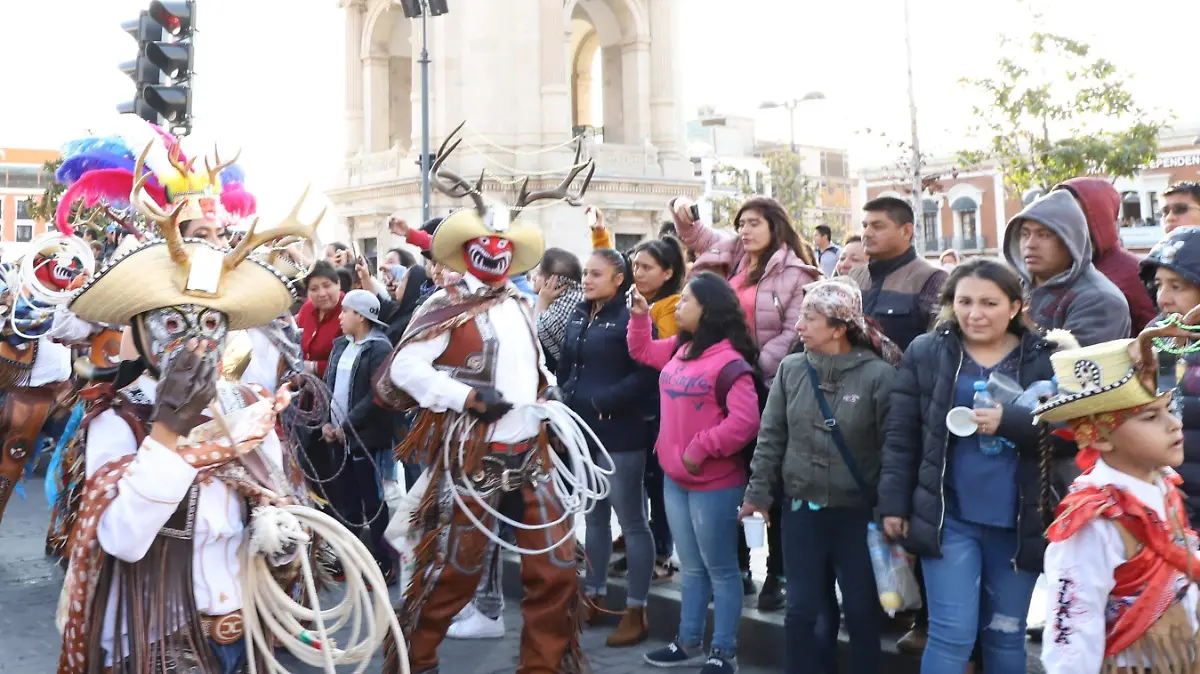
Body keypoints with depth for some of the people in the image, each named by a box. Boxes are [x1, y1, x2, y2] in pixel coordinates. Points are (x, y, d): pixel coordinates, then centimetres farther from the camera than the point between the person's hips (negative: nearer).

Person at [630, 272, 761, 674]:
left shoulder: (729, 361, -19)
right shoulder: (679, 348, 8)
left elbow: (745, 420, -26)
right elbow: (642, 351, 27)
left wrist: (701, 448, -20)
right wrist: (640, 315, 13)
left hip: (714, 483, -8)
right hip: (675, 478, 8)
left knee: (719, 569, 4)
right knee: (691, 568, 18)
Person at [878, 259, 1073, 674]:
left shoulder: (1046, 359, -1)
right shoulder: (925, 353, -1)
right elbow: (901, 437, 1)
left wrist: (1009, 421, -20)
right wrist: (894, 504, -1)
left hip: (1019, 522, 1)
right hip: (949, 517, -1)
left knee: (1006, 635, 15)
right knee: (952, 635, -3)